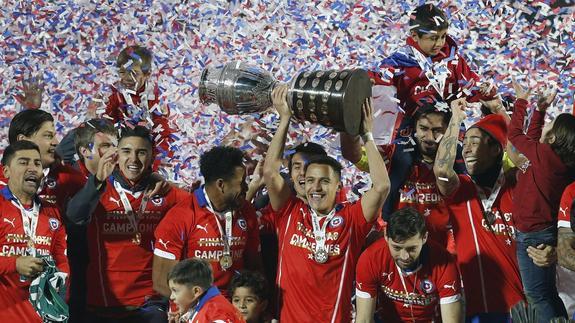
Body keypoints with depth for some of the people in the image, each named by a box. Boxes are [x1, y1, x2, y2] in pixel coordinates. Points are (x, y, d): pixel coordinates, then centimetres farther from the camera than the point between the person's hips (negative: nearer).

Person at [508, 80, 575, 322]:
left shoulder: (545, 155, -20)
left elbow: (514, 135, -6)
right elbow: (533, 141, 19)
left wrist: (522, 102, 5)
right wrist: (539, 110, 19)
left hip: (532, 235, -9)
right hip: (544, 231, 9)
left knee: (538, 297, -4)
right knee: (547, 295, 17)